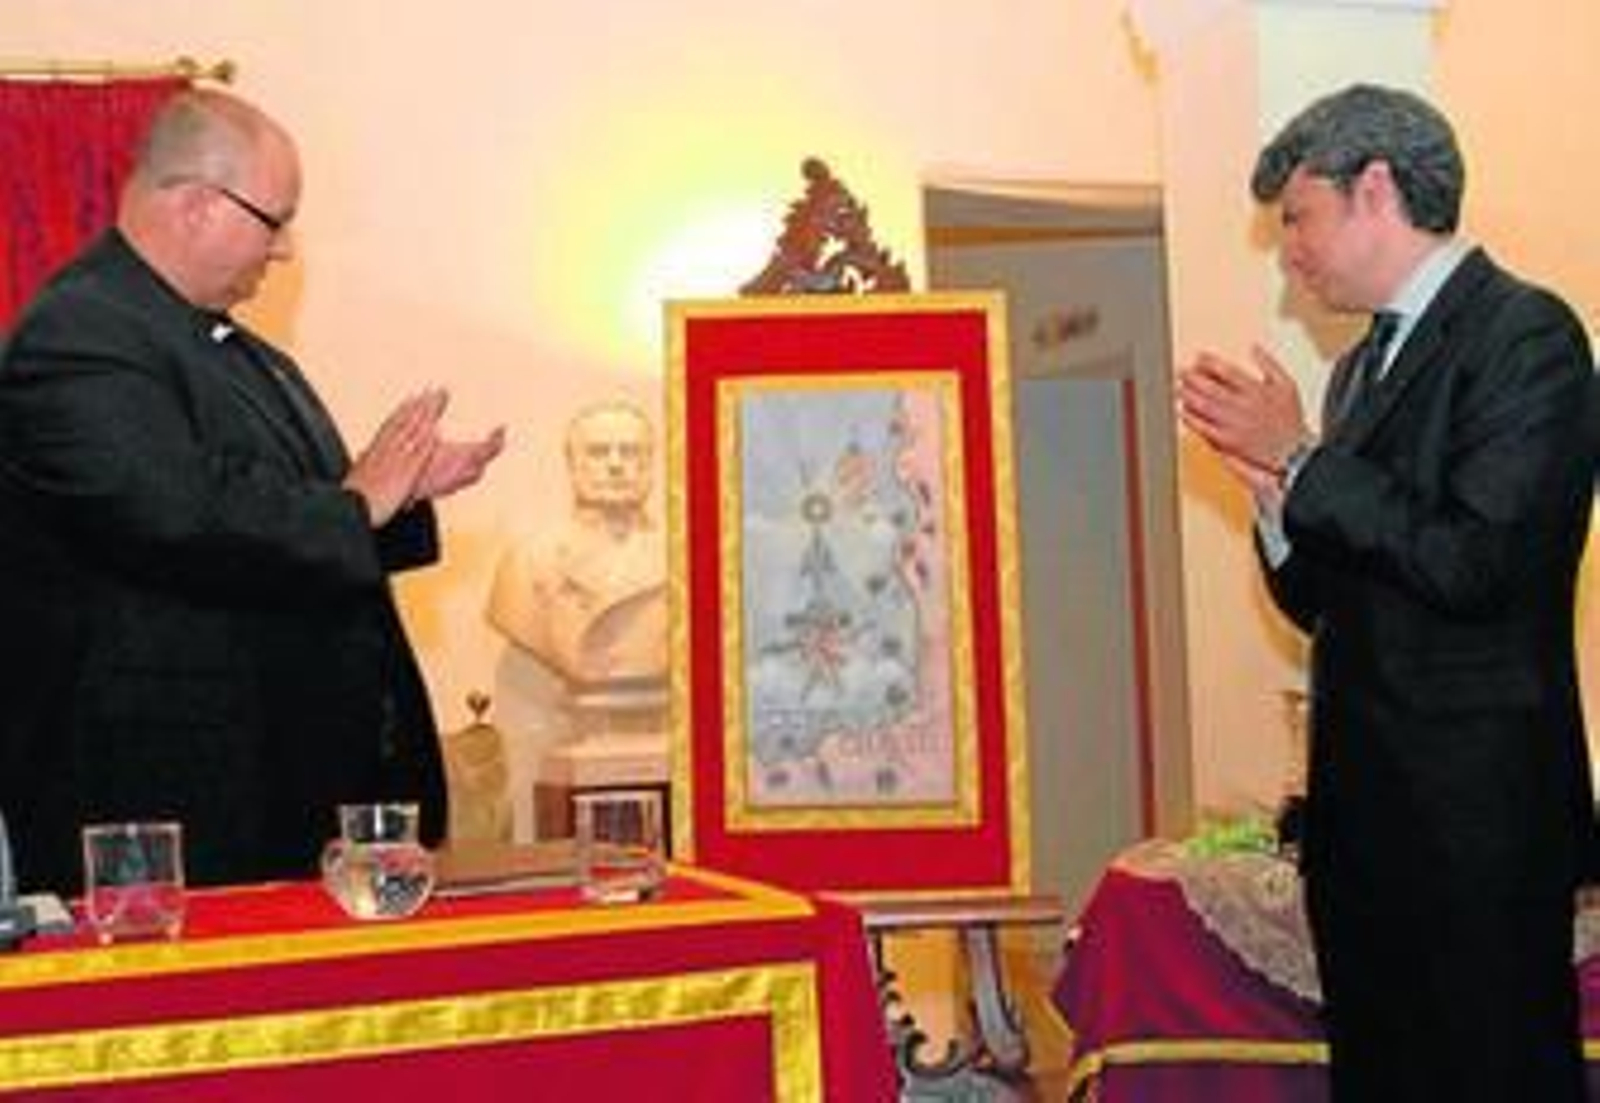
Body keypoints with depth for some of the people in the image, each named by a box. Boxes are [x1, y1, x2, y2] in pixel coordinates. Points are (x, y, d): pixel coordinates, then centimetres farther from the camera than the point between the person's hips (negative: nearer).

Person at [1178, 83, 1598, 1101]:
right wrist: (1270, 476, -2)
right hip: (1363, 809, 8)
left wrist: (1300, 457, -13)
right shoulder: (1364, 366, 15)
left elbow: (1475, 565, -22)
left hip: (1476, 816, -8)